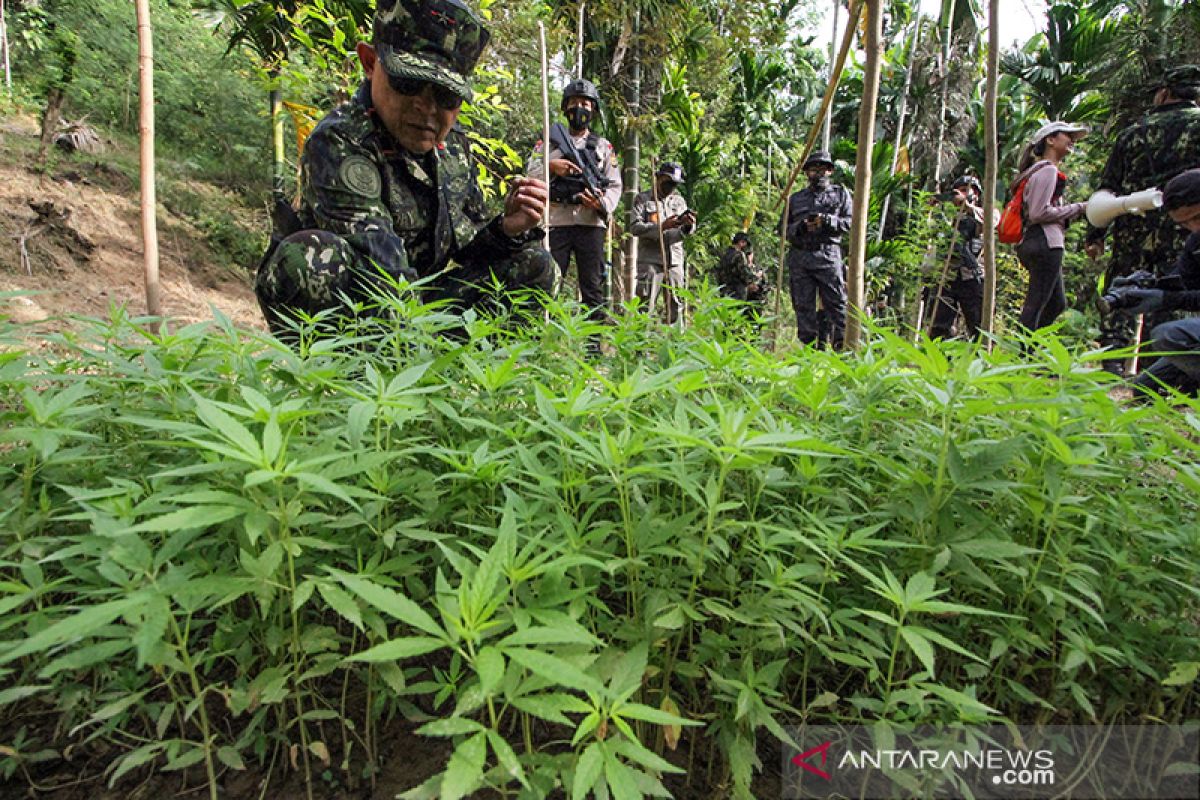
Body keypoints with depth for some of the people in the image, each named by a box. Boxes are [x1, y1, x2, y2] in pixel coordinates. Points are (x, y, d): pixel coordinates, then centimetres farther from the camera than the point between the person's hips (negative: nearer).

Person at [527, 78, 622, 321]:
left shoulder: (603, 146, 18)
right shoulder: (551, 140, 17)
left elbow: (615, 185, 9)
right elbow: (531, 172, 8)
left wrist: (603, 204, -11)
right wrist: (551, 166, -12)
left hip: (591, 222, 1)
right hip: (556, 221, 0)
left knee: (593, 284, 0)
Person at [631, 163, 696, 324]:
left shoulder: (679, 201, 17)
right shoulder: (643, 199, 5)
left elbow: (686, 232, 10)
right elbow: (635, 227, -8)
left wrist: (688, 225, -15)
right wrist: (661, 227, -18)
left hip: (675, 260, 4)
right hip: (650, 260, -4)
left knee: (675, 306, 6)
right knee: (645, 304, -9)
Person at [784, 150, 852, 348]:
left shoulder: (841, 193, 15)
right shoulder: (795, 198, 19)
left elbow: (851, 222, 5)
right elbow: (783, 228, 15)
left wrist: (826, 220, -10)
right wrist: (800, 227, -6)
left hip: (829, 256, -2)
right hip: (800, 258, 2)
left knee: (837, 303, -7)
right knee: (804, 306, 1)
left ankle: (843, 346, -5)